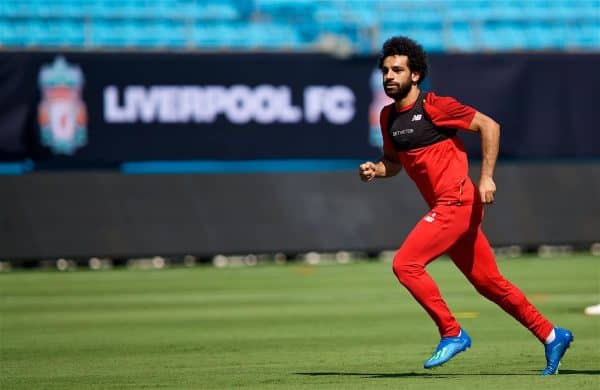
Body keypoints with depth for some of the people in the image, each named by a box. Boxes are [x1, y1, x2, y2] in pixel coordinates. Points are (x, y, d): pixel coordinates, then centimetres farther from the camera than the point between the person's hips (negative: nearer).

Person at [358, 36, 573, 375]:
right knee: (489, 283, 11)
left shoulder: (433, 106, -11)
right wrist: (375, 170, 3)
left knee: (405, 264, -16)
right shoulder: (388, 117, 12)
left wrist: (487, 177, -17)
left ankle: (452, 334, -6)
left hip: (457, 201, -8)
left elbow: (489, 126, -11)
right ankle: (551, 337, 21)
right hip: (446, 208, 8)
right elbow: (393, 162, 25)